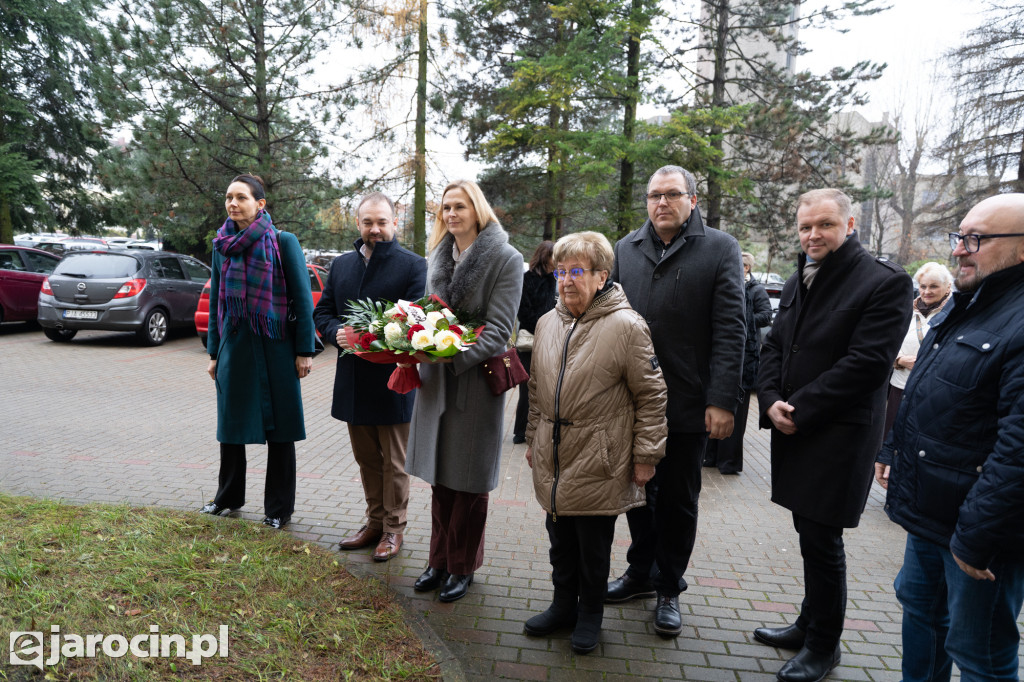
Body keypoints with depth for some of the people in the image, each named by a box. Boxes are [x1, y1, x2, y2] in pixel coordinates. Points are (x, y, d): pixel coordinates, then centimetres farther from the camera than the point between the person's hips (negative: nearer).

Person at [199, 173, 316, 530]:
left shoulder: (284, 242, -6)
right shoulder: (223, 246, 8)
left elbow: (302, 298, -6)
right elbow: (216, 301, 14)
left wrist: (304, 351, -10)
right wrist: (214, 353, 13)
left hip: (274, 348, -4)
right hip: (234, 347, 5)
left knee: (279, 426, 4)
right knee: (230, 423, 13)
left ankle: (279, 509, 16)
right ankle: (229, 497, 32)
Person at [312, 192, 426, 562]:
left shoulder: (413, 265, -7)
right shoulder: (341, 264, 10)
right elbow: (322, 311, 13)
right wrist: (337, 333, -9)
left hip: (392, 381, -5)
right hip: (353, 381, 5)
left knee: (394, 462, 8)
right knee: (366, 458, 17)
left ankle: (394, 528, 24)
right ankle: (375, 521, 33)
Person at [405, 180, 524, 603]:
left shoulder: (505, 259, -8)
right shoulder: (437, 257, 12)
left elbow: (499, 329, -14)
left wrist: (456, 355, -27)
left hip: (476, 380, -5)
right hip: (435, 379, 6)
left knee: (468, 480, 5)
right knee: (439, 475, 13)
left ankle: (463, 566, 22)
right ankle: (439, 560, 28)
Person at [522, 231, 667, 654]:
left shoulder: (626, 326, -13)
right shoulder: (547, 323, 7)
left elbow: (652, 396, -9)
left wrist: (645, 456, -8)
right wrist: (533, 440, 18)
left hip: (598, 465, -5)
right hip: (553, 461, 5)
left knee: (593, 547, 10)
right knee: (560, 540, 18)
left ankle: (590, 614, 32)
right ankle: (563, 604, 38)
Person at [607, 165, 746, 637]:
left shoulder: (720, 249, -3)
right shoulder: (626, 249, 8)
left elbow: (730, 330, -8)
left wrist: (722, 401, -15)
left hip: (687, 403, -3)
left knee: (678, 501, 10)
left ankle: (669, 590, 29)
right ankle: (641, 573, 36)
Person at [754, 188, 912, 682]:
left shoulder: (885, 283, -10)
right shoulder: (798, 281, 13)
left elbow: (867, 363, -18)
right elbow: (773, 346, 12)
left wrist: (798, 410, -16)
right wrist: (770, 400, -6)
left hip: (839, 435, -6)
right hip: (794, 431, 6)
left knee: (821, 540, 2)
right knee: (809, 533, 17)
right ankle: (809, 626, 34)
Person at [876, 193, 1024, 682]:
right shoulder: (963, 308, 9)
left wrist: (975, 540, -24)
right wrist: (893, 448, 22)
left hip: (978, 531, -9)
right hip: (929, 512, 9)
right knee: (920, 605, 26)